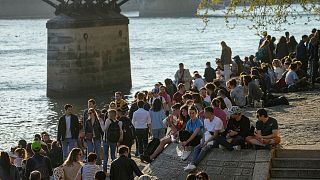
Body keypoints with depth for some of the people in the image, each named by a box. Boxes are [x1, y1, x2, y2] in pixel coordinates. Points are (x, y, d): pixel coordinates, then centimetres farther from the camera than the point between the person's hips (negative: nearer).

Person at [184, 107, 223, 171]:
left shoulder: (217, 121, -13)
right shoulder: (206, 120, 12)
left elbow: (215, 135, -16)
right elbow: (205, 133, 11)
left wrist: (206, 142, -19)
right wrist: (202, 141, -6)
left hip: (216, 139, -8)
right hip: (207, 140, 8)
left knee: (205, 149, -31)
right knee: (196, 148, -15)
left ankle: (194, 164, -44)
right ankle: (192, 163, -34)